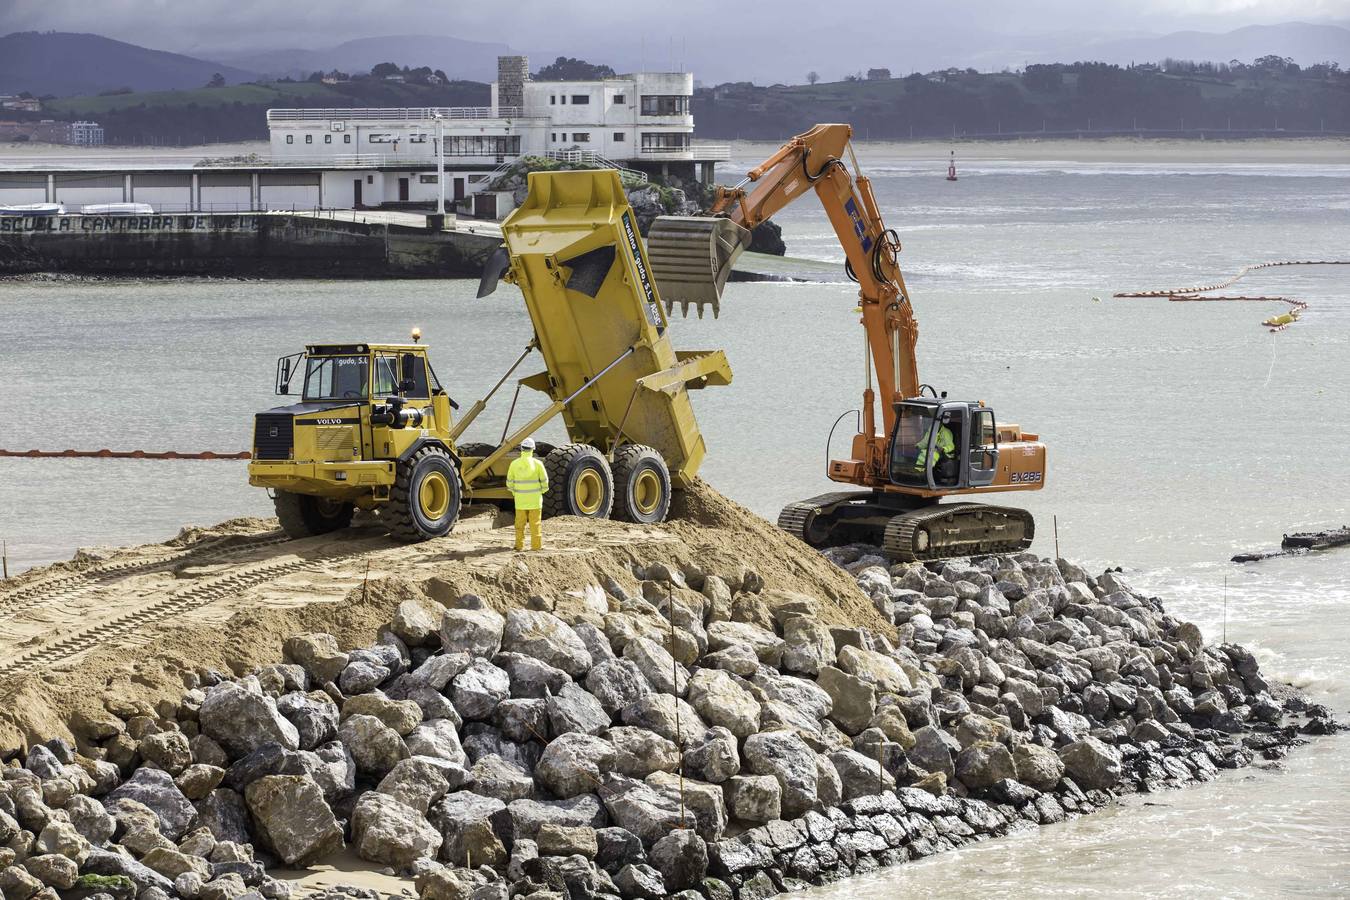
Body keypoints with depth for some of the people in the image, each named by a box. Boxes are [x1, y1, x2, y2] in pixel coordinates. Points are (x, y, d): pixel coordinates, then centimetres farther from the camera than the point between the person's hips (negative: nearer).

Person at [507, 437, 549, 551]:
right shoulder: (537, 464, -10)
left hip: (520, 499, 1)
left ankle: (519, 545, 13)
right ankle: (536, 545, 6)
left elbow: (510, 482, 3)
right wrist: (542, 491, 16)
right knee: (535, 523, 5)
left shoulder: (514, 464, -5)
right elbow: (544, 481, -3)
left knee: (520, 523, 10)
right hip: (535, 499, -1)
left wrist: (513, 492, 21)